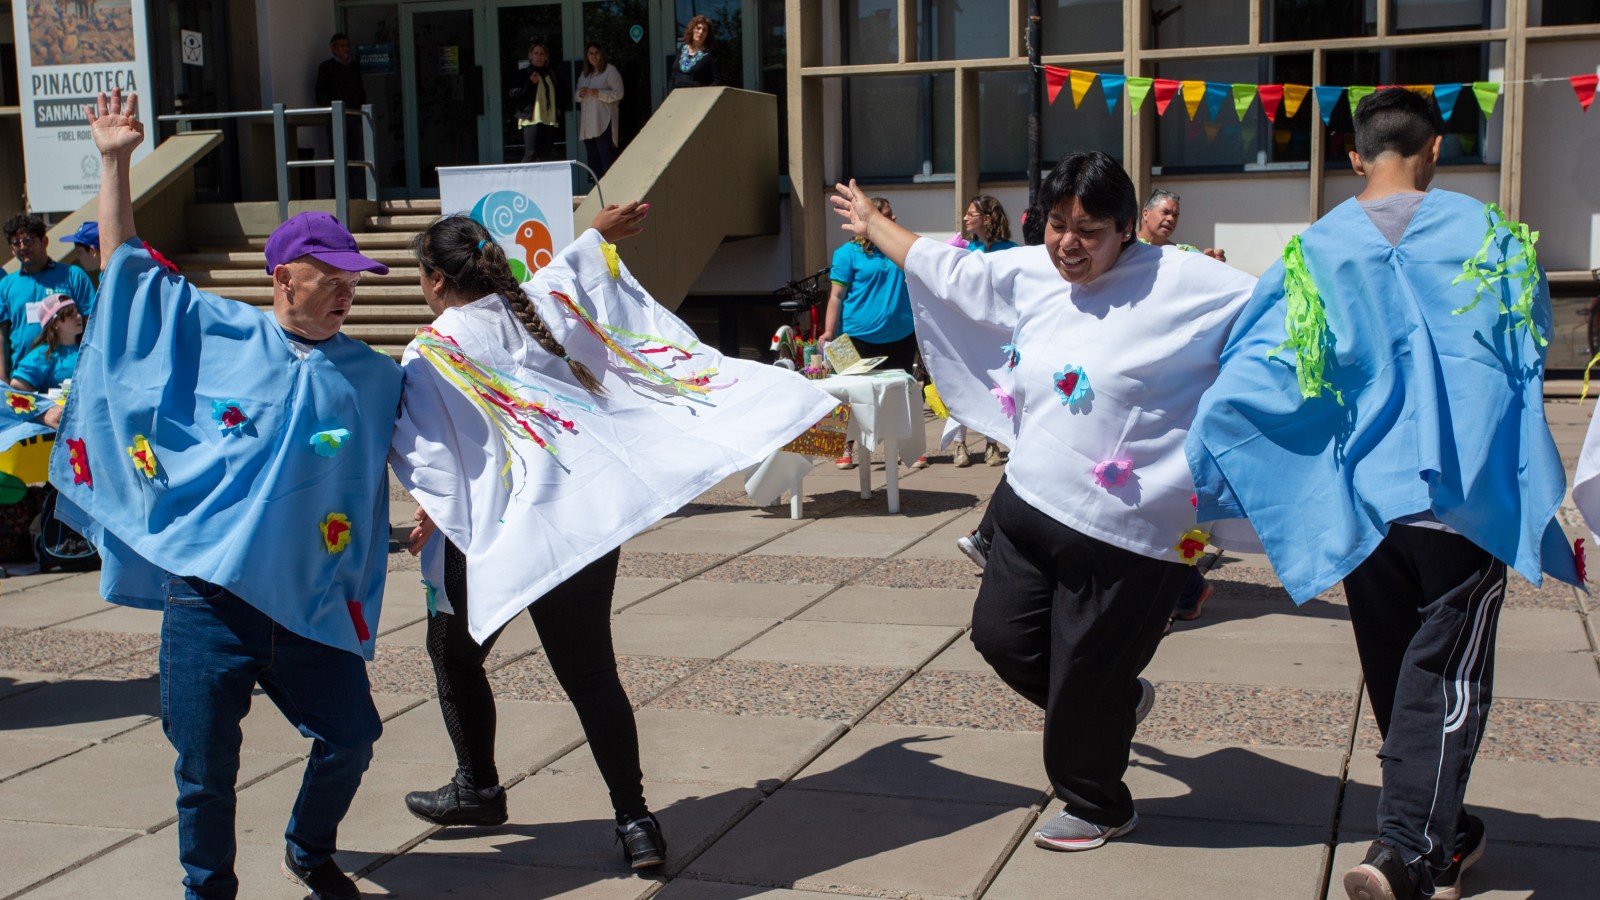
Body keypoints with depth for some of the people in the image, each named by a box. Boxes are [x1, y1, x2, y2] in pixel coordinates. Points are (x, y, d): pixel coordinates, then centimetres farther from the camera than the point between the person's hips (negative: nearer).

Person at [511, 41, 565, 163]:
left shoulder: (552, 74, 19)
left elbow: (561, 97, 30)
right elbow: (514, 95, -5)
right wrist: (530, 83, -14)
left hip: (550, 121, 5)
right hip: (532, 120, -5)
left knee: (547, 156, 3)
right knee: (531, 154, -16)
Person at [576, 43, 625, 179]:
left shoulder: (610, 71, 0)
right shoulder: (584, 74, 21)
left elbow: (618, 93, -9)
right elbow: (577, 95, 25)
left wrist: (596, 93, -16)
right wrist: (580, 94, 0)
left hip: (604, 123, -7)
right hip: (587, 123, 7)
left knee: (606, 156, -14)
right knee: (593, 159, 5)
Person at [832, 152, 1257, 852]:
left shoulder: (1181, 283, -11)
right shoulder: (1029, 275, 8)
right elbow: (946, 268, 21)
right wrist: (872, 226, 31)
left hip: (1125, 532, -7)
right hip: (1031, 505, 7)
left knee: (1086, 675, 4)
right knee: (1000, 634, 15)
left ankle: (1096, 807, 32)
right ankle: (1119, 701, 42)